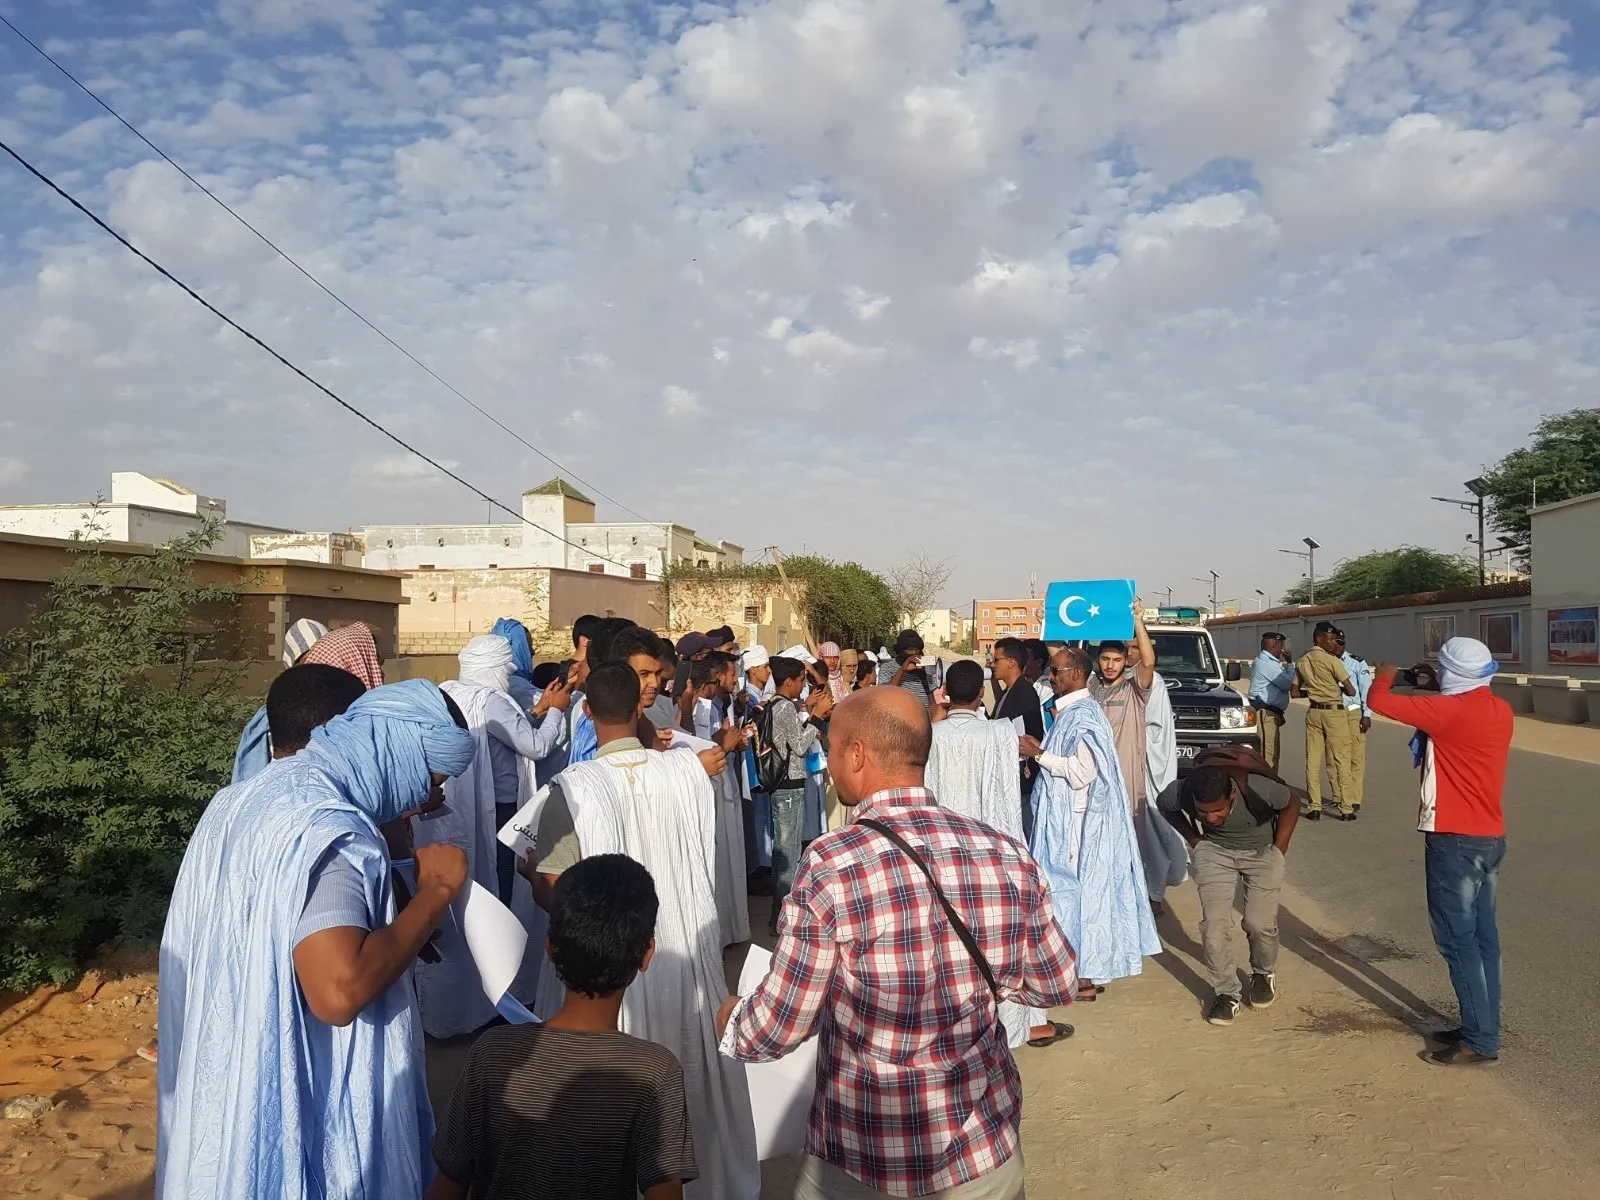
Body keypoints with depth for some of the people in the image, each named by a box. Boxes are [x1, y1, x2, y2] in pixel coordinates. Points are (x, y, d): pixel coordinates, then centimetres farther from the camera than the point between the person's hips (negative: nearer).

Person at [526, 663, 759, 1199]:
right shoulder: (688, 769, -9)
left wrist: (529, 869, 6)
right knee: (693, 1088, 22)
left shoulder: (573, 788, -19)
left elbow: (550, 893, -15)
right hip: (688, 953, 4)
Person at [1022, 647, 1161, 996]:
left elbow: (1082, 771, -24)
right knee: (1080, 890, 14)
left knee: (1075, 892, -3)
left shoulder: (1082, 715, -18)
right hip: (1067, 820, 10)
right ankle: (1091, 968, 22)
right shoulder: (1072, 711, 13)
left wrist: (1039, 755, -17)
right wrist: (1042, 752, 7)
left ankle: (1085, 977, 6)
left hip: (1077, 824, -10)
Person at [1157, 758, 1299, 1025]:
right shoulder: (1181, 793, -30)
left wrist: (1279, 848, -8)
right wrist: (1193, 838, -4)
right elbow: (1163, 804, -3)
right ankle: (1225, 993, 6)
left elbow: (1291, 803, -12)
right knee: (1214, 921, -11)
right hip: (1215, 850, 1)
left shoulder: (1259, 789, -37)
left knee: (1259, 922, -6)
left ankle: (1264, 974, 25)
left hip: (1262, 850, -1)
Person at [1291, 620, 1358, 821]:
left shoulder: (1302, 661, 9)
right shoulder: (1331, 660, -11)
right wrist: (1339, 688, 11)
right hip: (1334, 712, -6)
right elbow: (1351, 691, -10)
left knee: (1313, 760, 6)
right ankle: (1341, 807, 3)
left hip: (1314, 712, 6)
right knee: (1339, 761, 1)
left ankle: (1314, 807, 6)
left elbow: (1294, 693, 14)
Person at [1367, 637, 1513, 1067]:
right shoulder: (1500, 711, 6)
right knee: (1482, 936, 13)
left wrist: (1385, 677, 4)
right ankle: (1482, 1027, 21)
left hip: (1456, 841, -8)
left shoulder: (1450, 710, -19)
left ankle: (1480, 1041, 1)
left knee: (1457, 938, -2)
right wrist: (1436, 695, 17)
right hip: (1492, 837, 9)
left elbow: (1378, 701, -17)